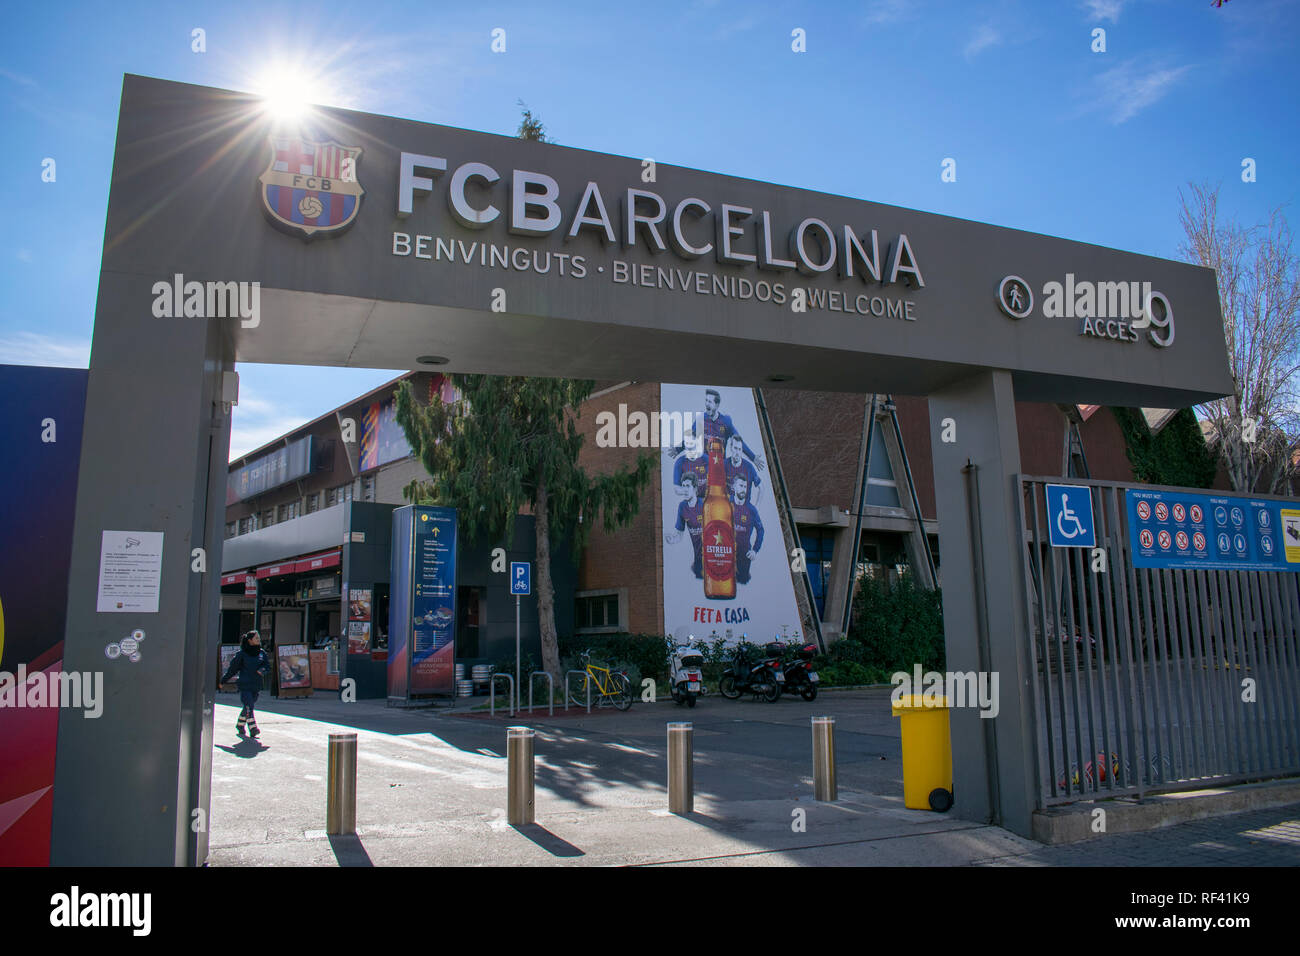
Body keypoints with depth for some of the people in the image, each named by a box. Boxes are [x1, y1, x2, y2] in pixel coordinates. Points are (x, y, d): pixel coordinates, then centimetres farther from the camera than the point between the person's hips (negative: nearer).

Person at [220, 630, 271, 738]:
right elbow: (233, 668, 4)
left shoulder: (262, 653, 8)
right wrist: (223, 680, 11)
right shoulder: (242, 654, -4)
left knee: (248, 707, 13)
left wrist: (261, 669, -16)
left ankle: (240, 725, 32)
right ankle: (253, 729, -15)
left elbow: (268, 665, 7)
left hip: (256, 685, 4)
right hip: (244, 685, -4)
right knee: (249, 707, -13)